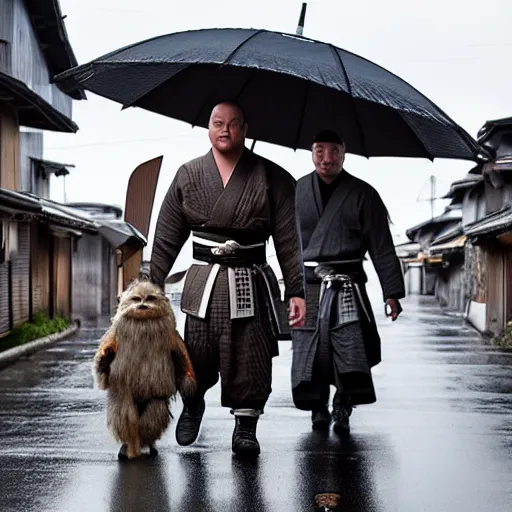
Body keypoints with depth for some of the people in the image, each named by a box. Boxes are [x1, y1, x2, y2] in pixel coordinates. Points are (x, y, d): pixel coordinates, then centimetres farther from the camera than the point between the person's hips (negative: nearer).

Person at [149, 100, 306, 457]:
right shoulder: (188, 176, 8)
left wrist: (296, 291, -4)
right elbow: (166, 240, 10)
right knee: (197, 361, 4)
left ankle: (246, 427, 18)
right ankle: (192, 406, 35)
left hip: (251, 284, -1)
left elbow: (288, 241, 2)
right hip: (203, 283, 1)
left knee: (250, 362, 0)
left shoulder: (272, 178, 2)